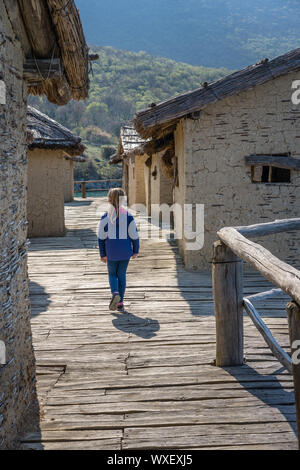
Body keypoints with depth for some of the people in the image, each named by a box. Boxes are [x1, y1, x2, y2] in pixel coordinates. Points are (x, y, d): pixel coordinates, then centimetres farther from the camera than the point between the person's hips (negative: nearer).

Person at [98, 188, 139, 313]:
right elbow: (134, 235, -3)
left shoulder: (105, 217, -7)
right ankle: (120, 303, 14)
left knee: (112, 274, 16)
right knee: (122, 275, 12)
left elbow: (101, 237, -4)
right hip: (125, 251, 1)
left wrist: (102, 254, 5)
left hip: (111, 252, -1)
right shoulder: (128, 216, -7)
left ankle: (115, 293, -12)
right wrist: (135, 251, 11)